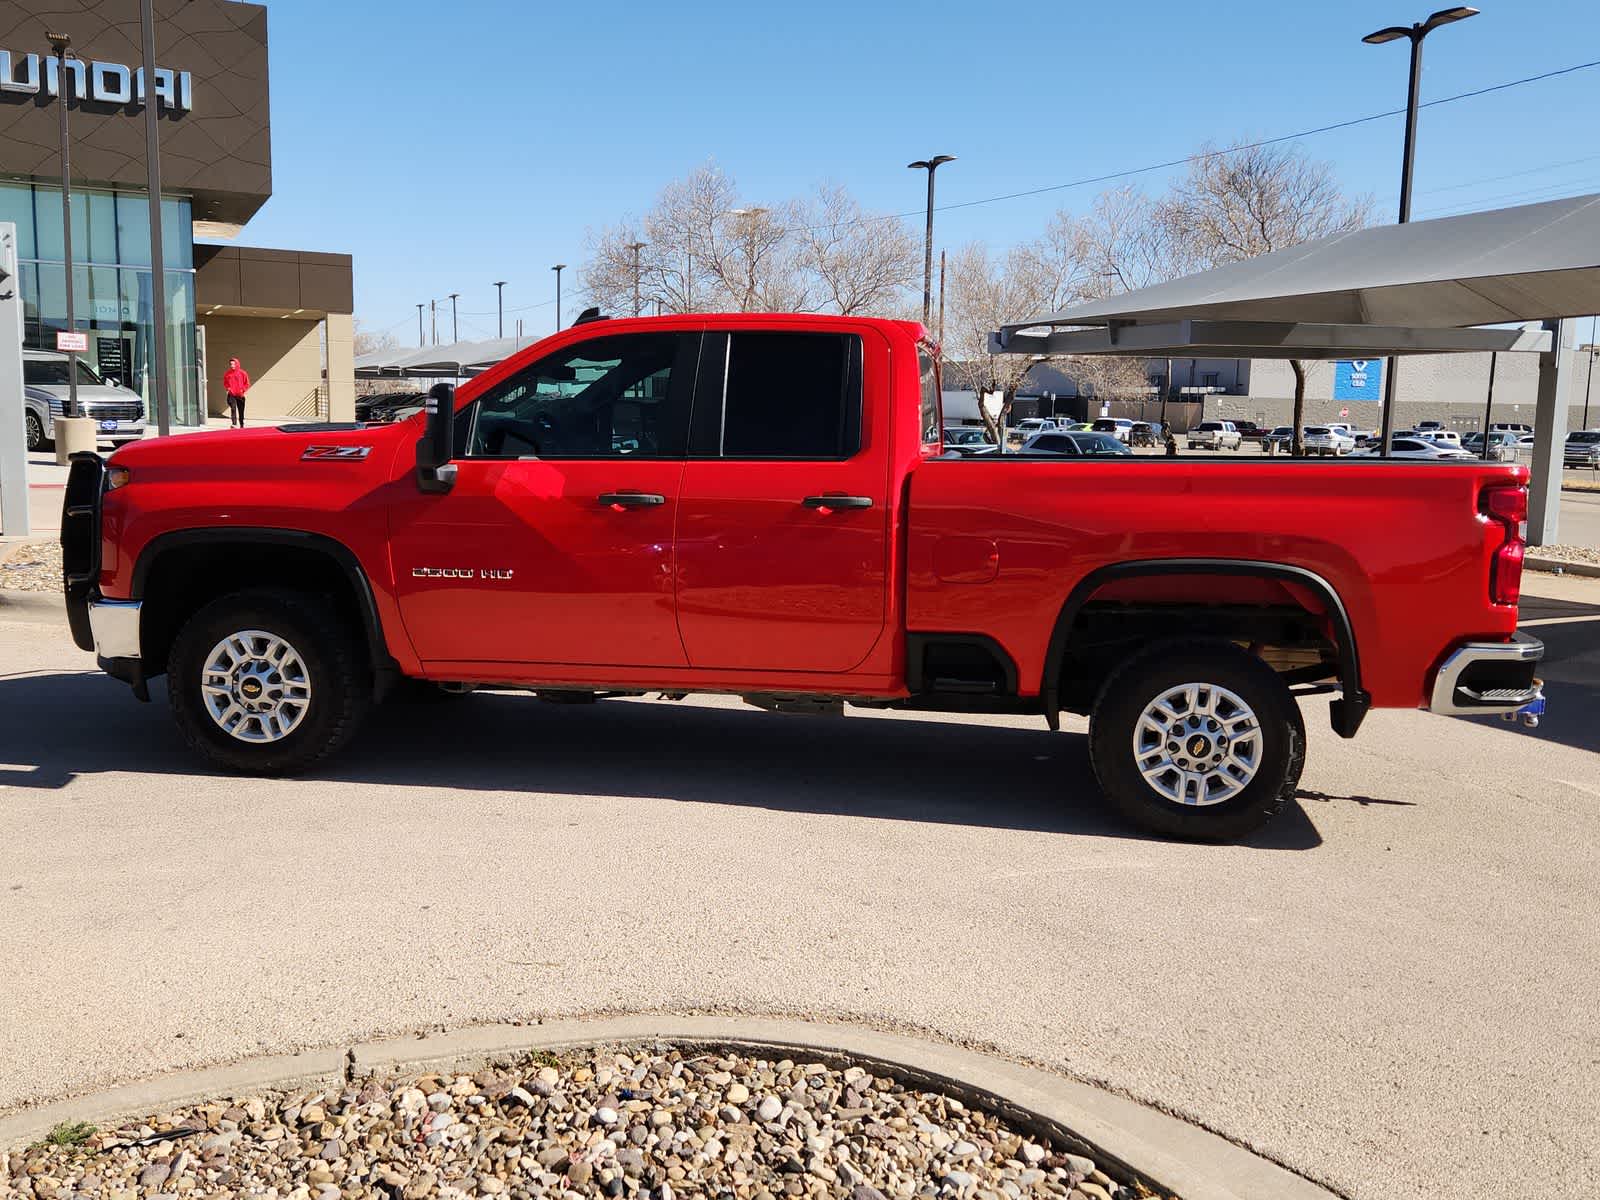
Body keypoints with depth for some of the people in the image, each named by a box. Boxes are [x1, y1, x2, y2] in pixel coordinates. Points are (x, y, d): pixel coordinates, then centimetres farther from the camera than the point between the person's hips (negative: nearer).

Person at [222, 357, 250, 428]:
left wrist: (243, 390, -11)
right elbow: (225, 383, 15)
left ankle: (242, 425, 22)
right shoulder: (227, 374, 4)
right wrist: (227, 388, -5)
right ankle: (234, 424, -27)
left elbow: (247, 384, 4)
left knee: (241, 411, 9)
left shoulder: (242, 373, -1)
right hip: (231, 395, 0)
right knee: (233, 408, -20)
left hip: (240, 395, 0)